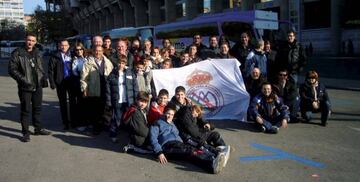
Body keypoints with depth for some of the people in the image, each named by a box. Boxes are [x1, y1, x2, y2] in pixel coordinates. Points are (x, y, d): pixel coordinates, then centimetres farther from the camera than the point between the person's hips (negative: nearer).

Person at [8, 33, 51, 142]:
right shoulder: (17, 53, -7)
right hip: (25, 87, -5)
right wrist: (22, 79, -20)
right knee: (26, 110, 0)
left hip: (38, 86, 6)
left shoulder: (37, 53, 12)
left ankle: (38, 128, 28)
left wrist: (44, 78, 4)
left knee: (37, 108, 15)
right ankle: (25, 133, 10)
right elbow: (12, 69, -10)